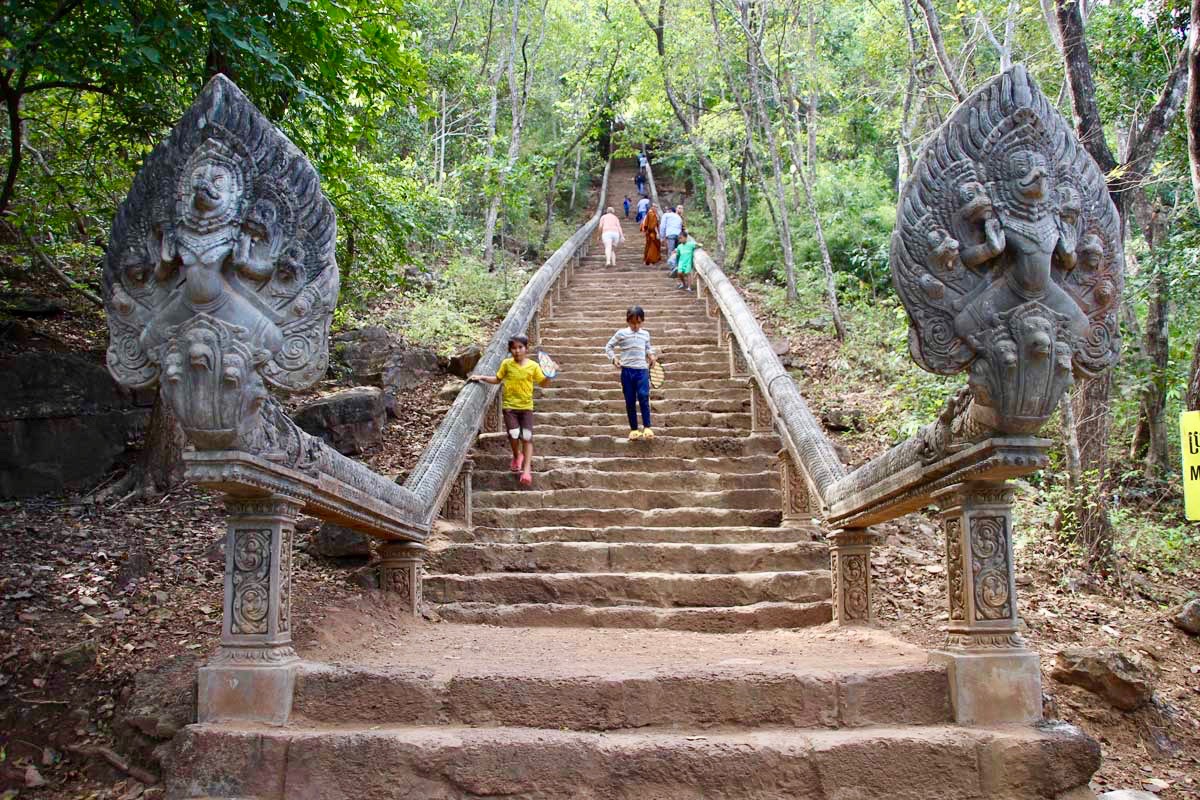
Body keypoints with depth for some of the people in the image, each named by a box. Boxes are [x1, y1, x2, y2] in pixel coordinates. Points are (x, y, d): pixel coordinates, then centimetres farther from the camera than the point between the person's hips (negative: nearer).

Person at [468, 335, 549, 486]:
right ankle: (517, 455, 24)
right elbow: (497, 379, 14)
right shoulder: (506, 364, 0)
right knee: (513, 435, -9)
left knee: (527, 437, -6)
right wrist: (481, 377, 5)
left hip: (526, 406, 0)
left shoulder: (533, 365, -3)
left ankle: (527, 469, -3)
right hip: (509, 406, 0)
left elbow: (542, 383, 5)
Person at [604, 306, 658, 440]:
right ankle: (634, 429, 11)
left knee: (643, 397, -17)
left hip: (642, 370, 1)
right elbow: (608, 347, 9)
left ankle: (647, 427, -13)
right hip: (627, 370, -1)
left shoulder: (645, 334, 12)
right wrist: (613, 358, -8)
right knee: (630, 401, 3)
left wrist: (651, 355, 10)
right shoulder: (621, 333, 2)